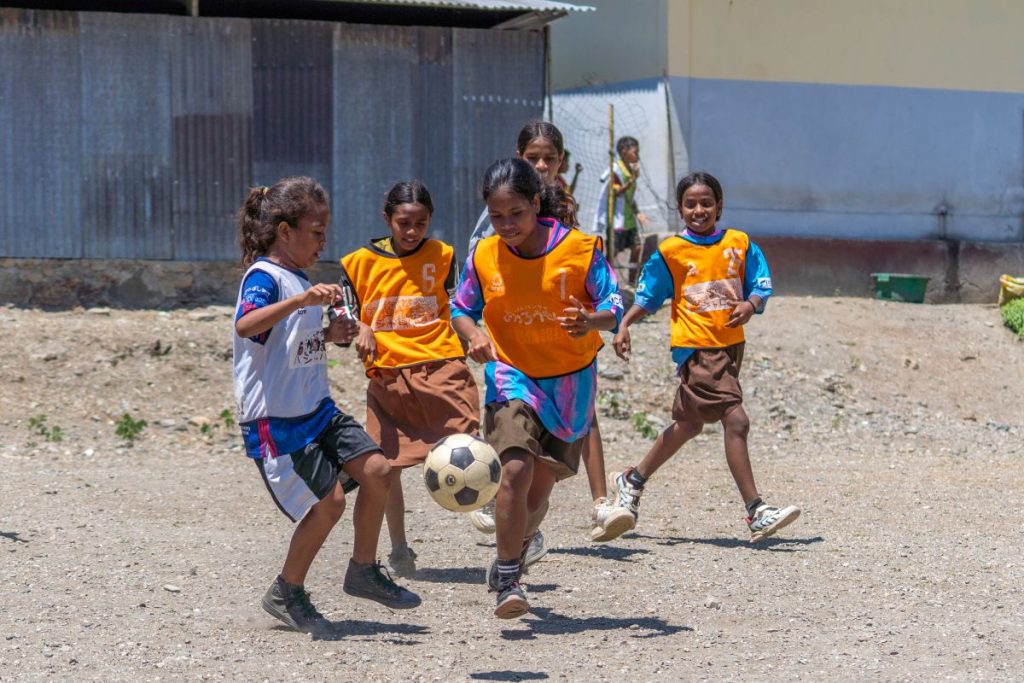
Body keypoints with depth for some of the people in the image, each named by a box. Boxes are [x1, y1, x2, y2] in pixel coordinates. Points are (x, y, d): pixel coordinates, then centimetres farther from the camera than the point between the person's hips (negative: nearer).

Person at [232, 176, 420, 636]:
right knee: (327, 501, -12)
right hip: (275, 417, -9)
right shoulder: (264, 276, -13)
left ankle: (363, 571, 12)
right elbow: (245, 325, -35)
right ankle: (286, 594, 8)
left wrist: (329, 336, 10)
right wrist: (301, 300, -46)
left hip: (316, 408, 9)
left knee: (376, 470, -4)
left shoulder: (298, 280, 16)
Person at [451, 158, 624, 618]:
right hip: (511, 377, 0)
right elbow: (461, 308, 8)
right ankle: (507, 580, -11)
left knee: (539, 486, 9)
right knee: (515, 469, -22)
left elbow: (614, 308, -8)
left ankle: (517, 546, 41)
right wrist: (473, 336, -14)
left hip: (569, 383, 0)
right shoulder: (483, 257, -5)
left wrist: (592, 320, -31)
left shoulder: (580, 249, -12)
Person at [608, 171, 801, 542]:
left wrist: (749, 305, -15)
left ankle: (632, 481, 39)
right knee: (735, 420, -17)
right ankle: (757, 514, -16)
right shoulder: (670, 251, -2)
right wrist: (623, 325, -7)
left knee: (688, 423, 19)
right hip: (695, 346, -6)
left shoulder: (740, 244, 6)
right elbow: (647, 296, 5)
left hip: (730, 345, 6)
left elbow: (761, 286, 6)